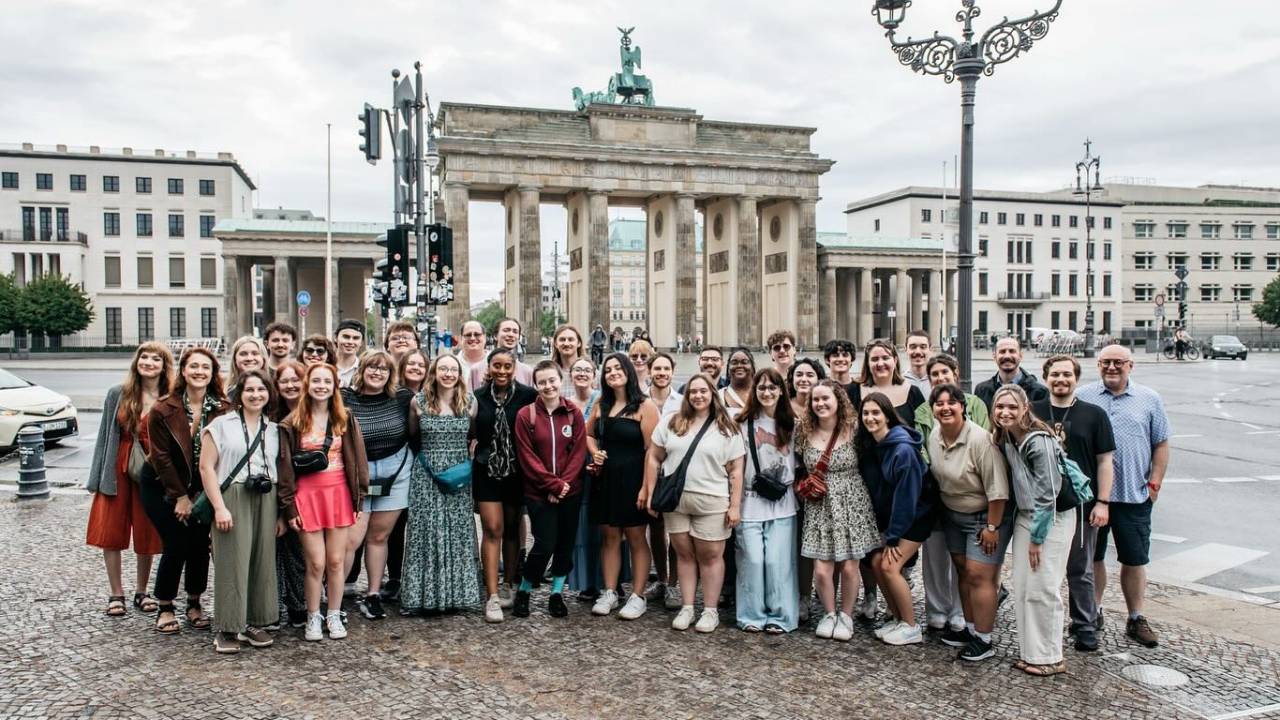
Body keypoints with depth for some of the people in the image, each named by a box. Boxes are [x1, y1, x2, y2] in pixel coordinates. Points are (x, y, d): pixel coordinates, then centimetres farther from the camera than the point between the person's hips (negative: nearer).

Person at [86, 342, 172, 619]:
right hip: (117, 470, 1)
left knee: (147, 534, 8)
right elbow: (105, 435, 4)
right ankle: (116, 594, 19)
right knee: (111, 532, 5)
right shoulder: (117, 394, 0)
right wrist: (97, 477, 1)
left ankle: (141, 592, 24)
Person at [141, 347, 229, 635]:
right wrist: (180, 496, -8)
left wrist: (196, 496, -8)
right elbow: (161, 456, -9)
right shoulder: (163, 409, -13)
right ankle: (165, 608, 12)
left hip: (201, 488, 2)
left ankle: (194, 604, 19)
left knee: (200, 545, -1)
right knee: (176, 546, -7)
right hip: (162, 487, -2)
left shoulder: (222, 409, -9)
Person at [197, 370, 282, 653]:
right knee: (232, 562, -3)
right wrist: (219, 507, -12)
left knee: (262, 562, 6)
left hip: (266, 501, 4)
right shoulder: (222, 424, 1)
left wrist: (281, 512, 9)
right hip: (232, 499, -4)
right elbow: (206, 467, -4)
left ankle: (254, 623, 19)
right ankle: (226, 629, 9)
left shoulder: (274, 430, 14)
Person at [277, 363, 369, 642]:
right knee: (316, 563, 0)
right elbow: (285, 467, -1)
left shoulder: (345, 420, 5)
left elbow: (357, 461, 6)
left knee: (336, 561, 6)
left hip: (339, 493, 2)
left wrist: (359, 499, 2)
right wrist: (289, 506, -4)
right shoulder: (292, 423, -1)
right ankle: (313, 618, 18)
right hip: (307, 495, -2)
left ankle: (334, 616, 20)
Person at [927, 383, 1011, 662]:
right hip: (952, 514, 7)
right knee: (962, 571, 14)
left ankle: (983, 640, 7)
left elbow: (997, 489, -23)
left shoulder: (980, 439, -26)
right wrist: (943, 508, 14)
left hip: (984, 516, -7)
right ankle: (970, 628, 28)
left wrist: (992, 527, -20)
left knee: (978, 575, -6)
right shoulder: (934, 436, -4)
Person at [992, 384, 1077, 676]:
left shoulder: (1039, 442, -22)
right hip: (1025, 516, 8)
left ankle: (1050, 658, 10)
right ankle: (1029, 651, 20)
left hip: (1053, 518, -8)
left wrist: (1036, 538, -15)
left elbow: (1048, 494, -20)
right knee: (1022, 588, 9)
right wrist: (1028, 530, 10)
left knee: (1042, 590, -4)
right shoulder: (1004, 439, 2)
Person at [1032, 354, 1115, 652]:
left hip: (1081, 505, -1)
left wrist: (1102, 502, -5)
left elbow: (1104, 461, 2)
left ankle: (1085, 627, 21)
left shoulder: (1094, 414, 1)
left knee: (1080, 570, 8)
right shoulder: (1032, 413, 4)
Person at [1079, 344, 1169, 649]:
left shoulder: (1149, 400, 4)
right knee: (1092, 557, 11)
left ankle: (1136, 620, 20)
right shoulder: (1082, 397, 2)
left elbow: (1161, 444, 6)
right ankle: (1093, 612, 25)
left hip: (1134, 497, 0)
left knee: (1134, 560, 8)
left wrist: (1154, 484, -2)